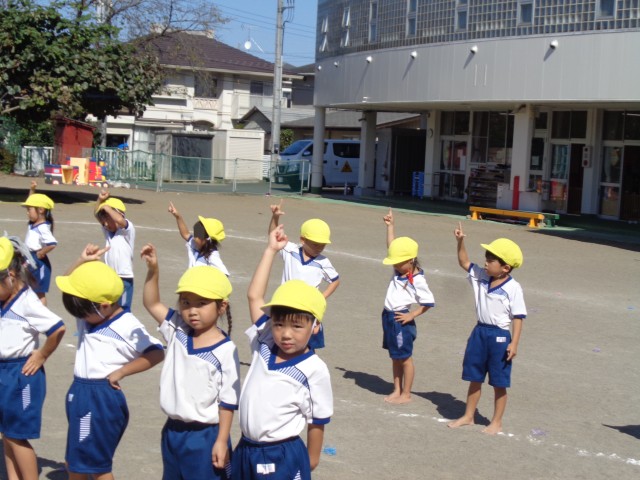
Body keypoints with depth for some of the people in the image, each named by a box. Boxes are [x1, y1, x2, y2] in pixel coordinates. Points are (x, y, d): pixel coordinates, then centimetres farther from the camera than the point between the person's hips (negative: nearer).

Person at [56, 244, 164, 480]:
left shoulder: (128, 327, -16)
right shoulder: (91, 315, 7)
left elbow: (156, 353, -21)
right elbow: (68, 288, 13)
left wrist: (121, 372, -21)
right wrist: (82, 262, -3)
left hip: (103, 398, -8)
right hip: (79, 392, 8)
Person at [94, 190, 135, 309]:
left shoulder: (128, 229, -10)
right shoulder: (108, 231, 11)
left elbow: (120, 220, -30)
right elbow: (97, 214, 7)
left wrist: (106, 207, -18)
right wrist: (100, 200, -8)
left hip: (124, 279, -7)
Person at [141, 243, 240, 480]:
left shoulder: (225, 351, -17)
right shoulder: (177, 332, 0)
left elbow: (228, 401, -14)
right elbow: (152, 303, 4)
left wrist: (221, 441, -13)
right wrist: (153, 270, -11)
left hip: (205, 437, -6)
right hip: (173, 431, 7)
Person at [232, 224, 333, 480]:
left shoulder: (314, 370, -16)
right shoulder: (264, 347, -1)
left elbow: (317, 422, -7)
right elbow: (254, 296, 3)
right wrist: (271, 250, 4)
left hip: (283, 459, -6)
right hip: (245, 452, 6)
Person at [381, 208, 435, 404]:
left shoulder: (417, 280, -17)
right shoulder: (400, 270, 4)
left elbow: (428, 302, -14)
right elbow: (391, 246, 12)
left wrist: (411, 315, -16)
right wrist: (390, 226, 11)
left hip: (401, 319, -8)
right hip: (389, 317, 8)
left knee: (405, 357, 3)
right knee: (395, 356, 16)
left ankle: (406, 394, 12)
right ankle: (396, 390, 25)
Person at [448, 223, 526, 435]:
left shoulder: (513, 288, -15)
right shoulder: (481, 277, 2)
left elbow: (518, 317, -14)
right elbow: (464, 262, 12)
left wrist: (514, 343, -18)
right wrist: (460, 242, -3)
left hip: (499, 336, -6)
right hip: (479, 332, 6)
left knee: (498, 383, 6)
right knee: (474, 378, 17)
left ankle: (497, 422, 20)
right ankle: (468, 416, 30)